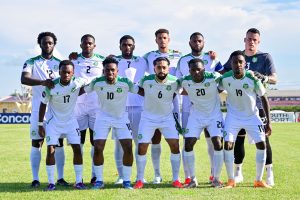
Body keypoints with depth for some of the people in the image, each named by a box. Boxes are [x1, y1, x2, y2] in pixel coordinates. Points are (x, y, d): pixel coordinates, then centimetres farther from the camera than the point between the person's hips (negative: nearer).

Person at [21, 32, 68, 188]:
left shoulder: (60, 63, 11)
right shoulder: (31, 62, 3)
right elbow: (24, 79, -16)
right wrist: (42, 82, -32)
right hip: (38, 109, -2)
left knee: (58, 143, 3)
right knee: (36, 143, 0)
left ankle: (60, 177, 8)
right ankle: (35, 179, 4)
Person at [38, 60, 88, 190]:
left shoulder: (77, 82, -17)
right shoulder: (51, 86, -20)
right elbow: (43, 105, -7)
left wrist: (77, 94, -4)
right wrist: (40, 125, -6)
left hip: (70, 121, 2)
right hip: (54, 122, -2)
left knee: (77, 149, -3)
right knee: (51, 150, -8)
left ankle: (79, 181, 6)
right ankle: (51, 182, 2)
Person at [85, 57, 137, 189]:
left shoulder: (125, 83, -17)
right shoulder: (97, 83, -15)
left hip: (121, 118, 0)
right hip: (103, 118, 0)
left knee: (128, 148, -9)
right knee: (98, 148, -8)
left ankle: (126, 181, 5)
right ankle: (99, 181, 8)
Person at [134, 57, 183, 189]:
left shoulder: (174, 82, -17)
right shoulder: (146, 81, -19)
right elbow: (139, 91, 2)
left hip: (167, 117, 1)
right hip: (148, 117, -1)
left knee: (175, 146, -7)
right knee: (142, 148, -3)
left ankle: (176, 179, 6)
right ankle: (140, 180, 12)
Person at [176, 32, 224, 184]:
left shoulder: (212, 59, 9)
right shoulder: (182, 60, 11)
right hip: (188, 106, 0)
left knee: (212, 139, 2)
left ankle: (214, 174, 14)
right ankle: (188, 177, 2)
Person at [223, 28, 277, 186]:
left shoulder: (265, 57, -1)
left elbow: (274, 79, -11)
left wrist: (264, 78, -31)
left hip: (258, 104, -3)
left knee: (263, 139, -4)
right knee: (238, 139, 6)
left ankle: (269, 174, 4)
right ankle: (238, 172, 18)